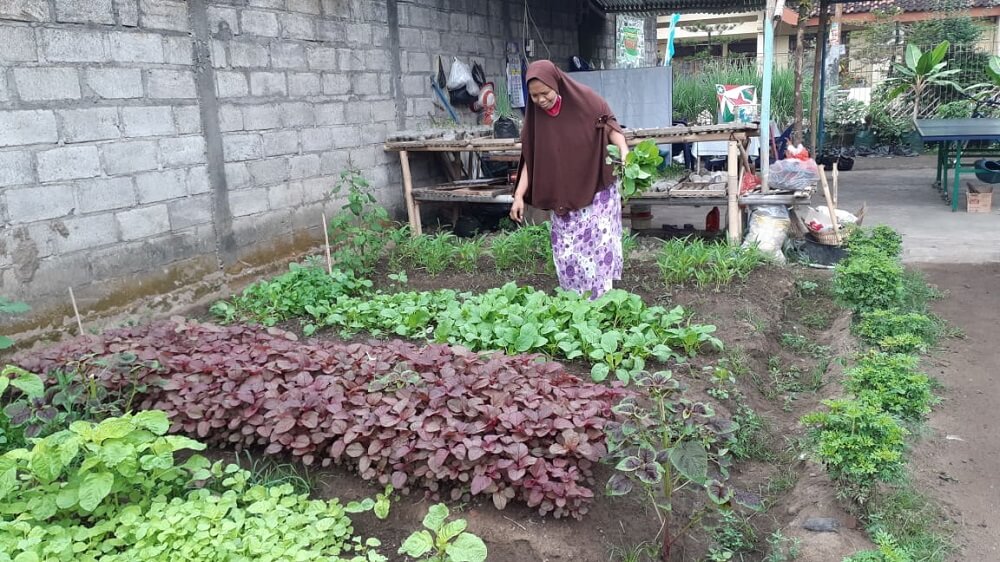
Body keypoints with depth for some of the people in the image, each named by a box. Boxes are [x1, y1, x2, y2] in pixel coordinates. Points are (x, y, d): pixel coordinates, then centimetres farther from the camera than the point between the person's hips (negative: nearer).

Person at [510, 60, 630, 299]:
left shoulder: (586, 100, -11)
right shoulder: (535, 117, -2)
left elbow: (611, 126, -7)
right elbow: (529, 159, 1)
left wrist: (624, 151, -27)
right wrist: (519, 195, -5)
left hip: (596, 190, -3)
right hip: (562, 196, 3)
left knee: (598, 244, -4)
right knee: (566, 251, 4)